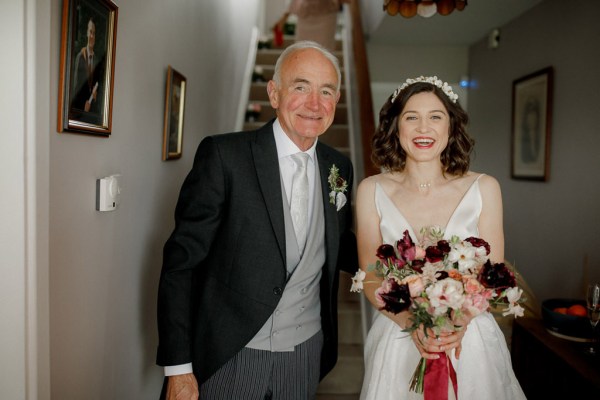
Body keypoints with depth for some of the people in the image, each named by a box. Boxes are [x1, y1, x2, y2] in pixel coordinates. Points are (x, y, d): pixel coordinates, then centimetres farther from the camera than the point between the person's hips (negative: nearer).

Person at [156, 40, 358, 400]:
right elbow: (181, 261, -12)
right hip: (229, 358, -4)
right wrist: (178, 367, -13)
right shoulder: (223, 155, -13)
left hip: (306, 356, 5)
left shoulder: (339, 167, 2)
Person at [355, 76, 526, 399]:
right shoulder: (371, 191, -5)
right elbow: (370, 277, -6)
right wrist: (412, 322, -21)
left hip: (470, 339, 1)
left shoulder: (484, 188, -4)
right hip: (397, 340, 0)